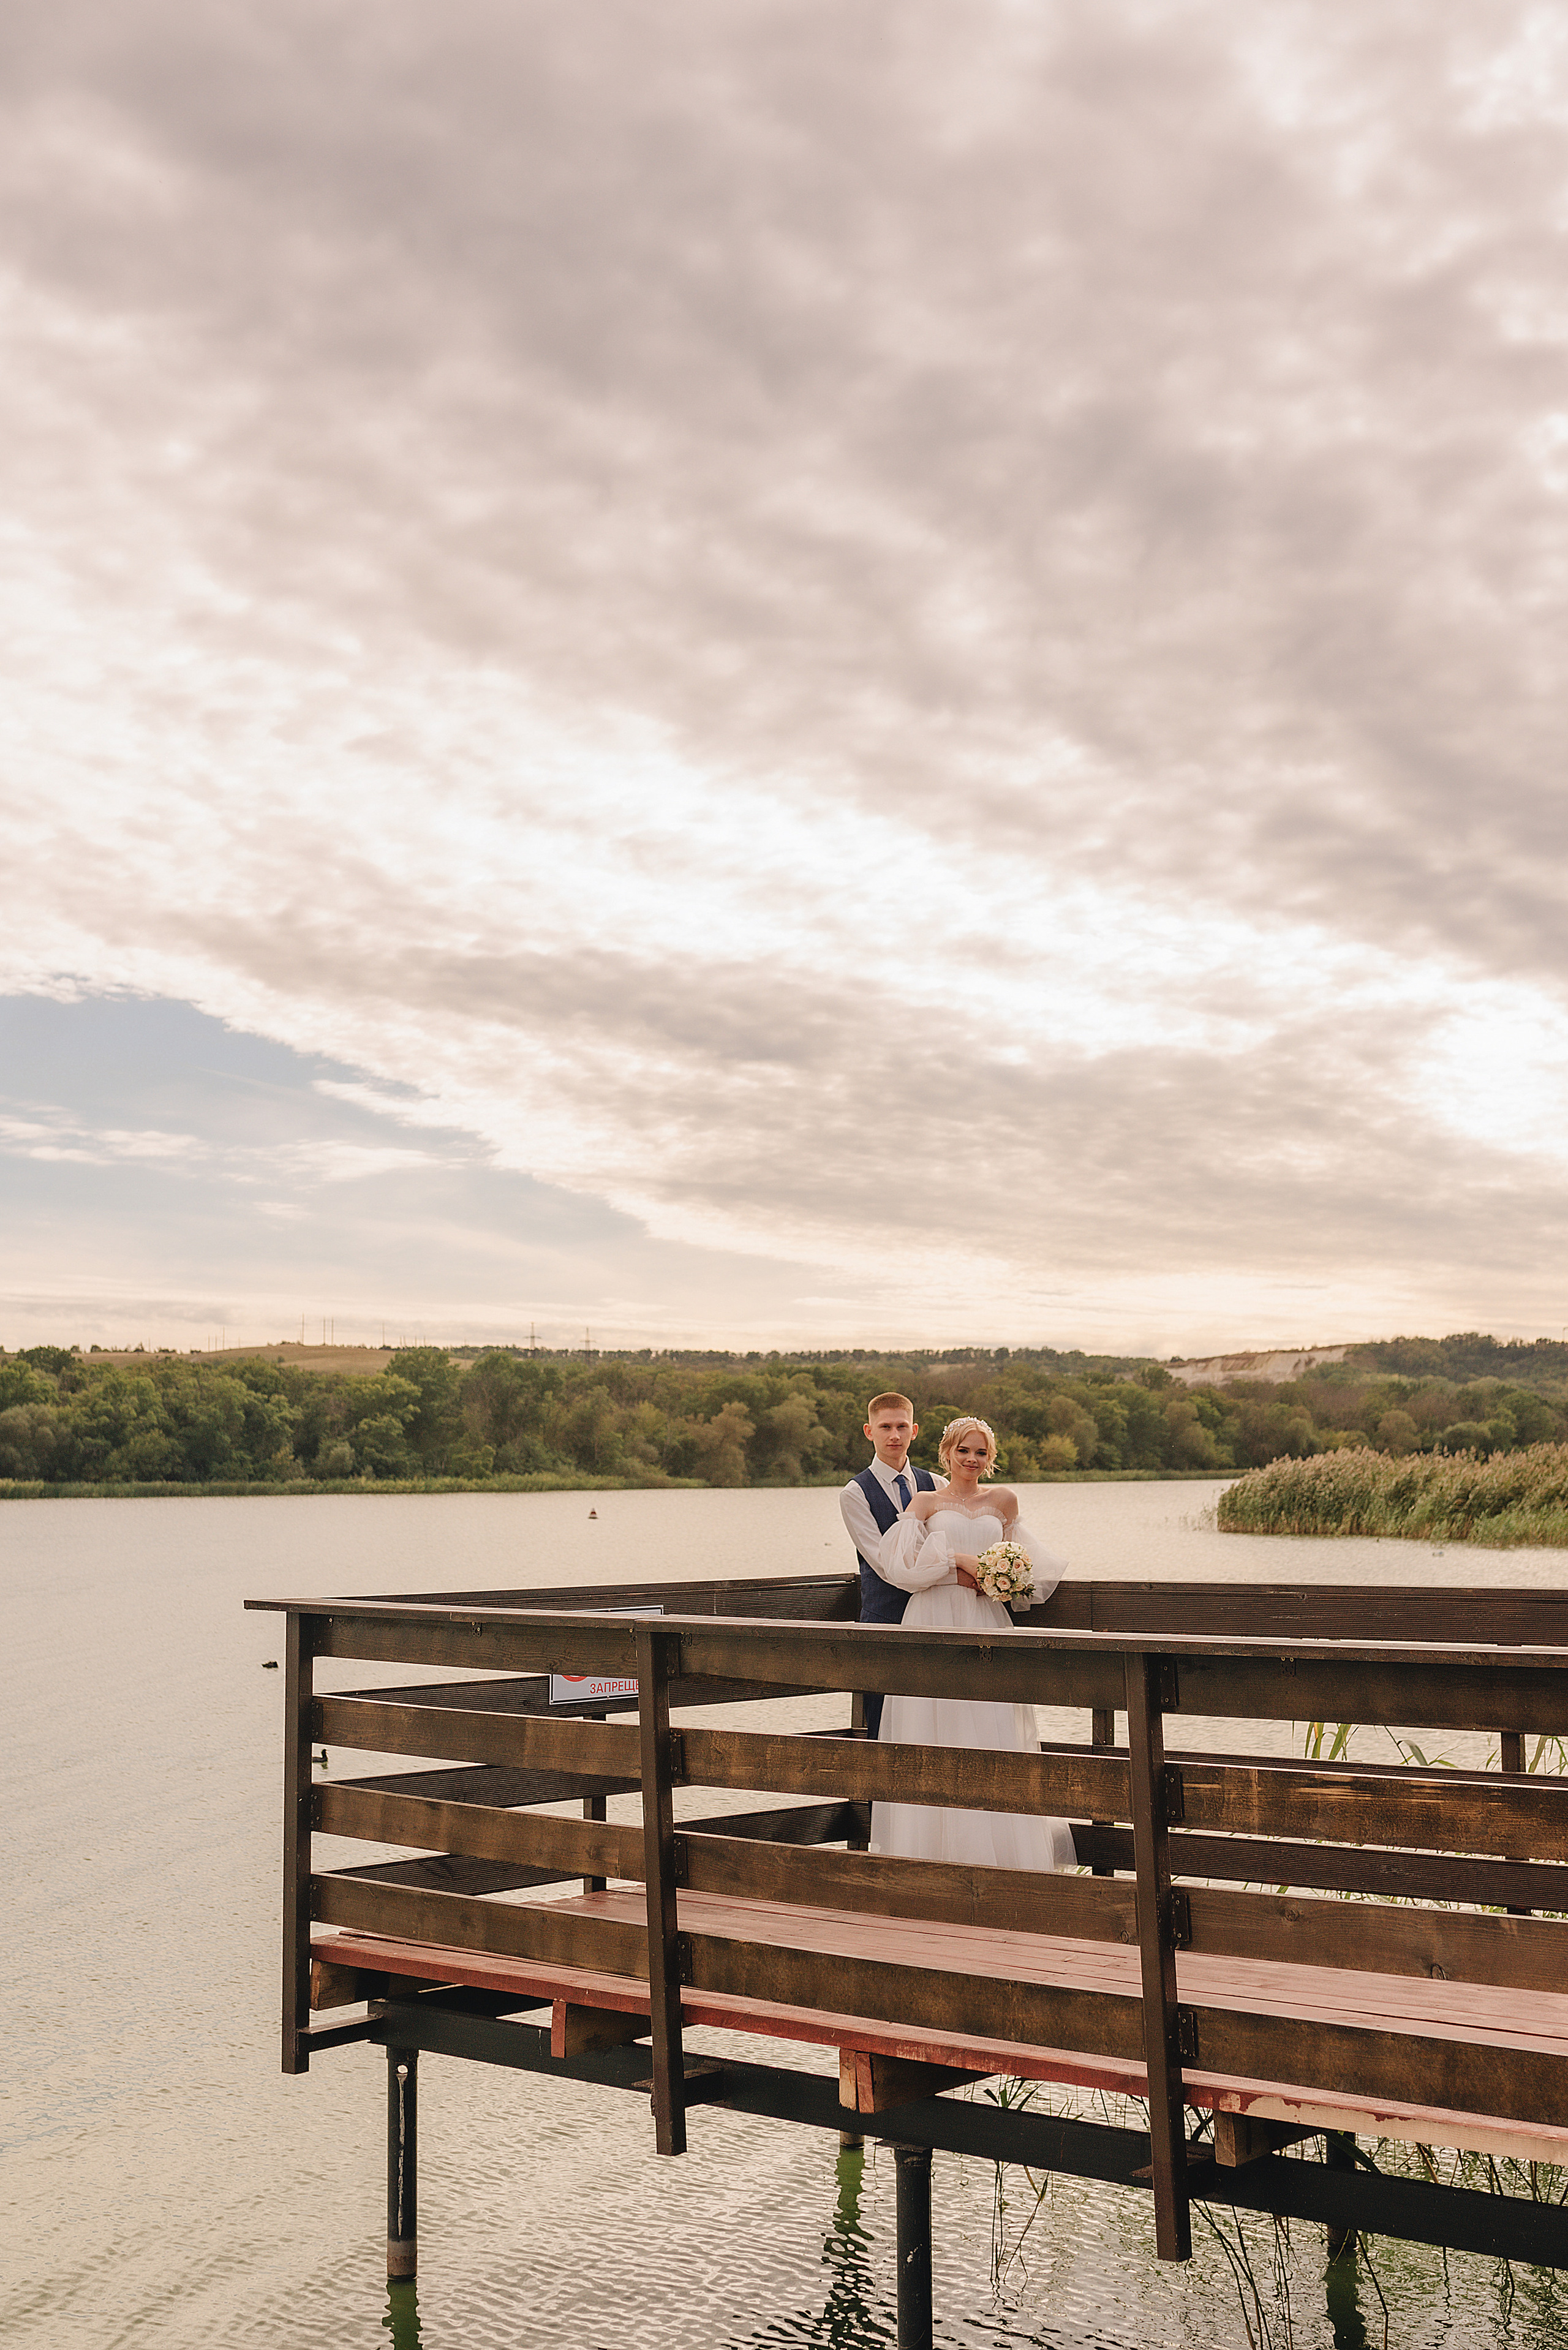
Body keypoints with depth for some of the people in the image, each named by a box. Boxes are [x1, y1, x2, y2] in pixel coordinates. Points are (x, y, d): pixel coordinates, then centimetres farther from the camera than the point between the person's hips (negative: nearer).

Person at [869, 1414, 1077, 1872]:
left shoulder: (1004, 1501, 15)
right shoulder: (925, 1503, 8)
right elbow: (900, 1560, -5)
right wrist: (957, 1561, -12)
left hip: (986, 1623, 2)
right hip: (935, 1622, -2)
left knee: (995, 1729, -4)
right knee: (935, 1728, -4)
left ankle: (1001, 1850, 2)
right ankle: (938, 1850, 1)